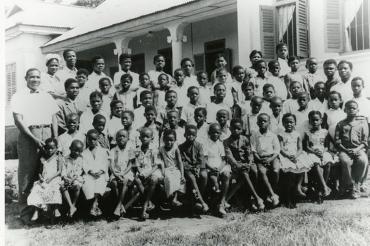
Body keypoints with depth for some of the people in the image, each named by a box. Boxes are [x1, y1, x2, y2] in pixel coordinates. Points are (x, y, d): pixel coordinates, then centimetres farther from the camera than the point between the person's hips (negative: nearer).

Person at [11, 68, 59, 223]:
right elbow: (18, 120, -4)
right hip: (28, 135, -4)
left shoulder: (47, 97, 20)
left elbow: (54, 118, 16)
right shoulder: (19, 96, 5)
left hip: (47, 134, 4)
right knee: (27, 173, -4)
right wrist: (34, 138, -13)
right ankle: (25, 211, 1)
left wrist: (55, 139, 3)